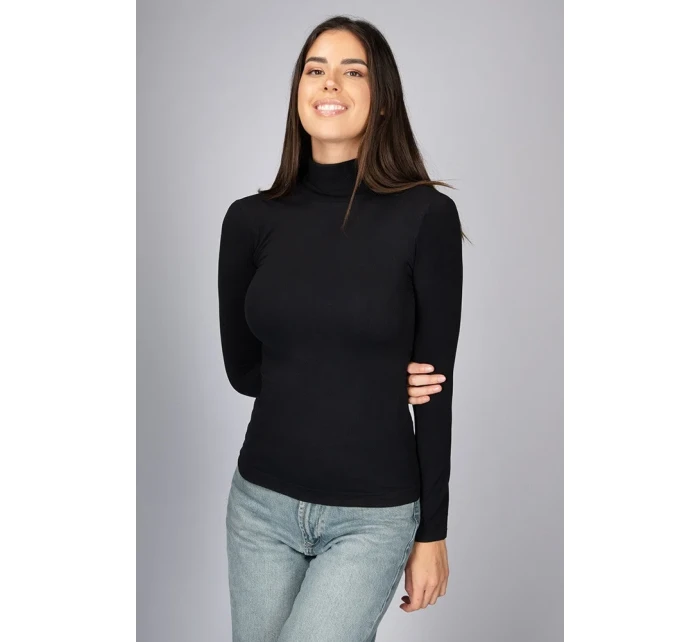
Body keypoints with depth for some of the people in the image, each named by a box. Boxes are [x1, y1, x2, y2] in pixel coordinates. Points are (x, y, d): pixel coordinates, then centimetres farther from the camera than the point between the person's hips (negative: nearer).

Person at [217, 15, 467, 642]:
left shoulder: (426, 215, -10)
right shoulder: (251, 219, -1)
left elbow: (437, 385, -7)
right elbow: (241, 368, 6)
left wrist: (432, 533, -3)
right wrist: (367, 383, -6)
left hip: (373, 515, -3)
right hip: (261, 502, 3)